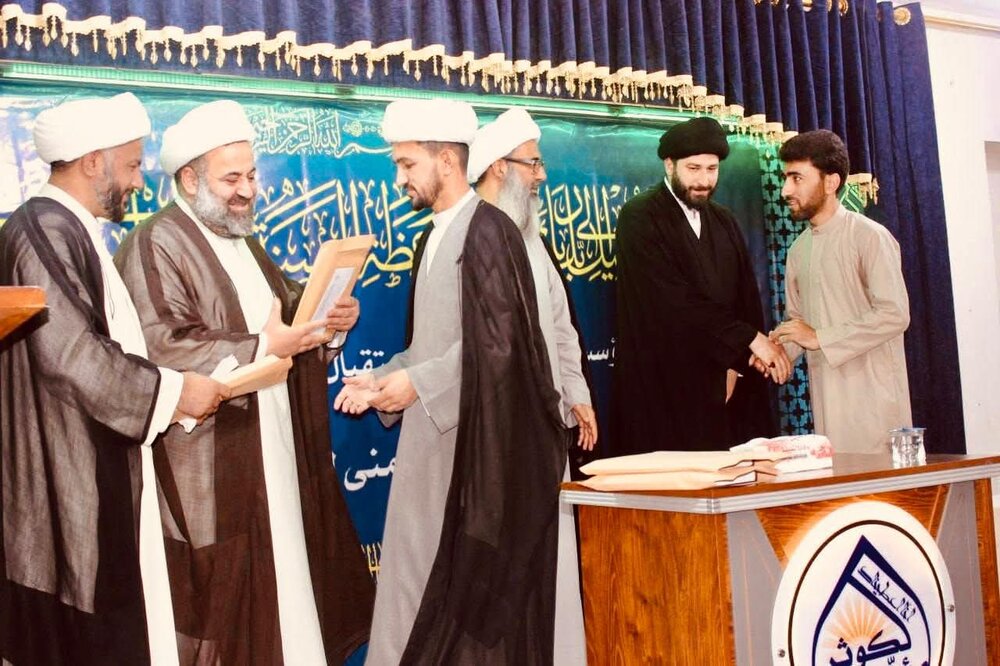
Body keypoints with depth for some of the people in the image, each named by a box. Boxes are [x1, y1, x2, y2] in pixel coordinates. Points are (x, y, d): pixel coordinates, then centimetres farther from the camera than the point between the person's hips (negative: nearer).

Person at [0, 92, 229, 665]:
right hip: (73, 483, -10)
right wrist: (173, 392, -14)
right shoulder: (47, 232, -16)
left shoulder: (66, 230, 15)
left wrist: (173, 384, 11)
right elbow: (69, 353, -23)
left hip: (93, 475, 10)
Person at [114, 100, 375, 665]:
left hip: (275, 448, 9)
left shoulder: (243, 241, 17)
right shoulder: (156, 246, -12)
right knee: (221, 593, 0)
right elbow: (161, 345, -24)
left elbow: (288, 305, 20)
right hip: (210, 463, -8)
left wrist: (330, 313, -3)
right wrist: (262, 349, -27)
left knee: (283, 575, 14)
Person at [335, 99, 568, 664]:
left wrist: (418, 383, -18)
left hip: (477, 440, -8)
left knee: (477, 584, 0)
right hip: (433, 438, 8)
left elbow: (498, 340, -19)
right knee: (422, 578, 10)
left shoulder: (488, 231, -12)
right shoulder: (433, 238, 15)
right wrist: (383, 381, 6)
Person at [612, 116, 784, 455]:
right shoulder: (639, 218, -6)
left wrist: (736, 364, -4)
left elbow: (747, 300, 11)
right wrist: (751, 338, -16)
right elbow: (676, 299, -17)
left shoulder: (724, 222, 15)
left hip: (722, 388, 6)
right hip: (662, 388, -6)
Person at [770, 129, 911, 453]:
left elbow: (895, 315, -15)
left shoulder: (869, 237, -8)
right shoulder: (799, 249, 13)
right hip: (825, 395, 6)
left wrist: (819, 338, -15)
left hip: (870, 395, -6)